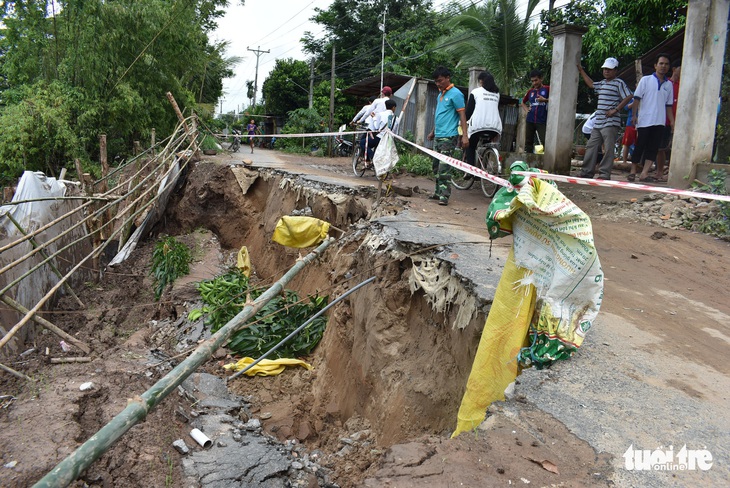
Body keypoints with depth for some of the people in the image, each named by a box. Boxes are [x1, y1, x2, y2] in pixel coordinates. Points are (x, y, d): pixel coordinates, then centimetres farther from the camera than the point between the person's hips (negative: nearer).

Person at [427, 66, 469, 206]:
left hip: (448, 137, -9)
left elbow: (462, 115, -13)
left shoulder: (455, 94, -9)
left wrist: (465, 135, -19)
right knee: (436, 166, 12)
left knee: (444, 168, -11)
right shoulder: (440, 94, 16)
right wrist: (433, 132, 29)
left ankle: (444, 195, -7)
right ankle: (438, 192, 21)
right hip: (438, 136, 9)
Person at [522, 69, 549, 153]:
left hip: (542, 121, -4)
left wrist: (545, 100, -18)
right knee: (528, 142, 6)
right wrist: (526, 110, 11)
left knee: (545, 143, -12)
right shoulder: (530, 91, 15)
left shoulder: (547, 89, 3)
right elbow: (523, 102, 29)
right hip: (530, 121, 4)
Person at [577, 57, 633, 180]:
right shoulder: (602, 83, 20)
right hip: (598, 123, 8)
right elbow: (591, 84, 38)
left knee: (608, 149, -7)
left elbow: (628, 97, -10)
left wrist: (615, 110, -15)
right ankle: (587, 172, 13)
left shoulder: (619, 83, -2)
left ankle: (604, 174, -7)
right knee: (591, 146, 8)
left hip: (610, 123, -8)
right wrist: (581, 71, 39)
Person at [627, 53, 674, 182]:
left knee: (653, 148, -2)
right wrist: (634, 115, -8)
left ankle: (644, 173, -3)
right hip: (644, 120, -3)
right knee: (640, 146, 0)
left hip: (659, 122, 4)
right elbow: (637, 98, 1)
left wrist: (672, 121, 11)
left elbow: (668, 105, 17)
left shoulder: (669, 84, 14)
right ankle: (633, 171, 10)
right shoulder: (646, 80, 3)